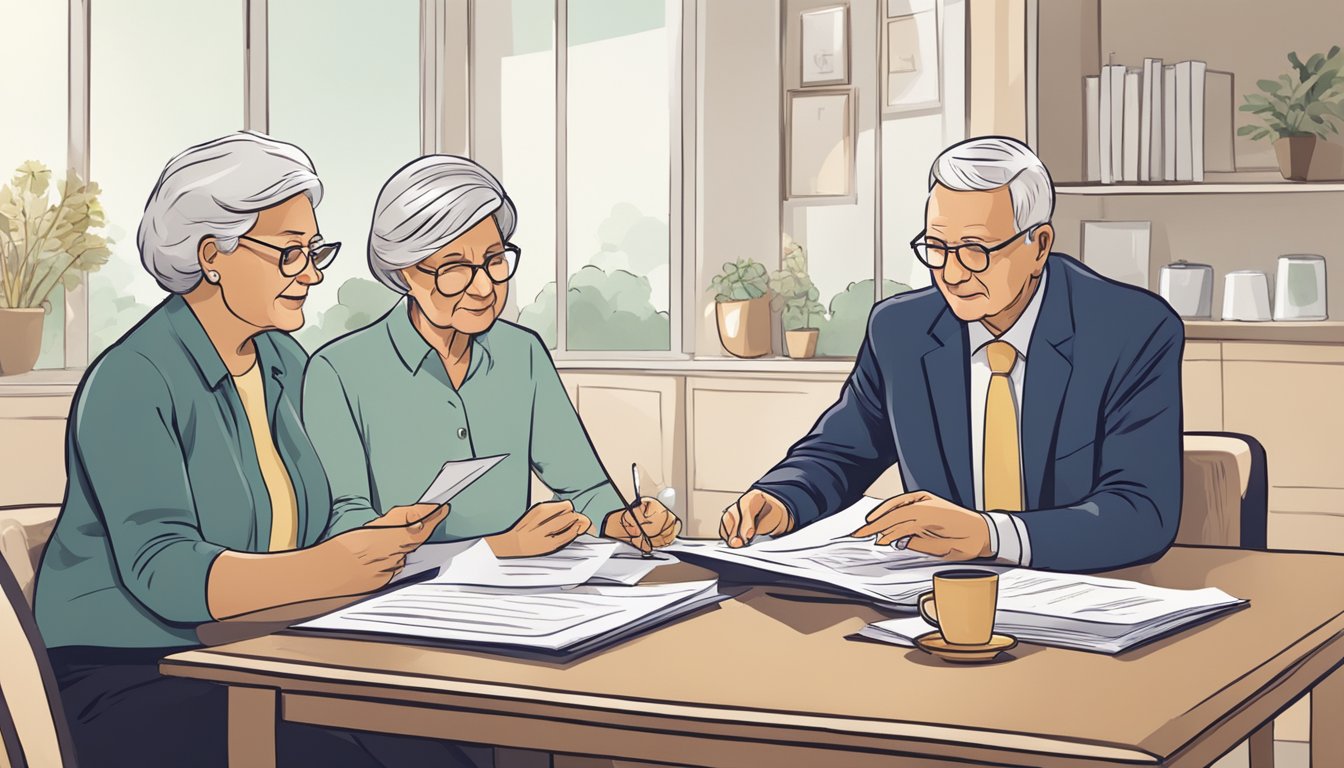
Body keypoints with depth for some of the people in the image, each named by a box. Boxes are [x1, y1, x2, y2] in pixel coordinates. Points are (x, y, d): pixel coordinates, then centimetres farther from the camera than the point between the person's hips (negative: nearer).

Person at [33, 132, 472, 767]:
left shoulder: (285, 364, 11)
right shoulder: (131, 382, -14)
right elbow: (162, 570, -25)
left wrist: (380, 539, -10)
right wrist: (325, 568, -39)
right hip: (129, 678, -7)